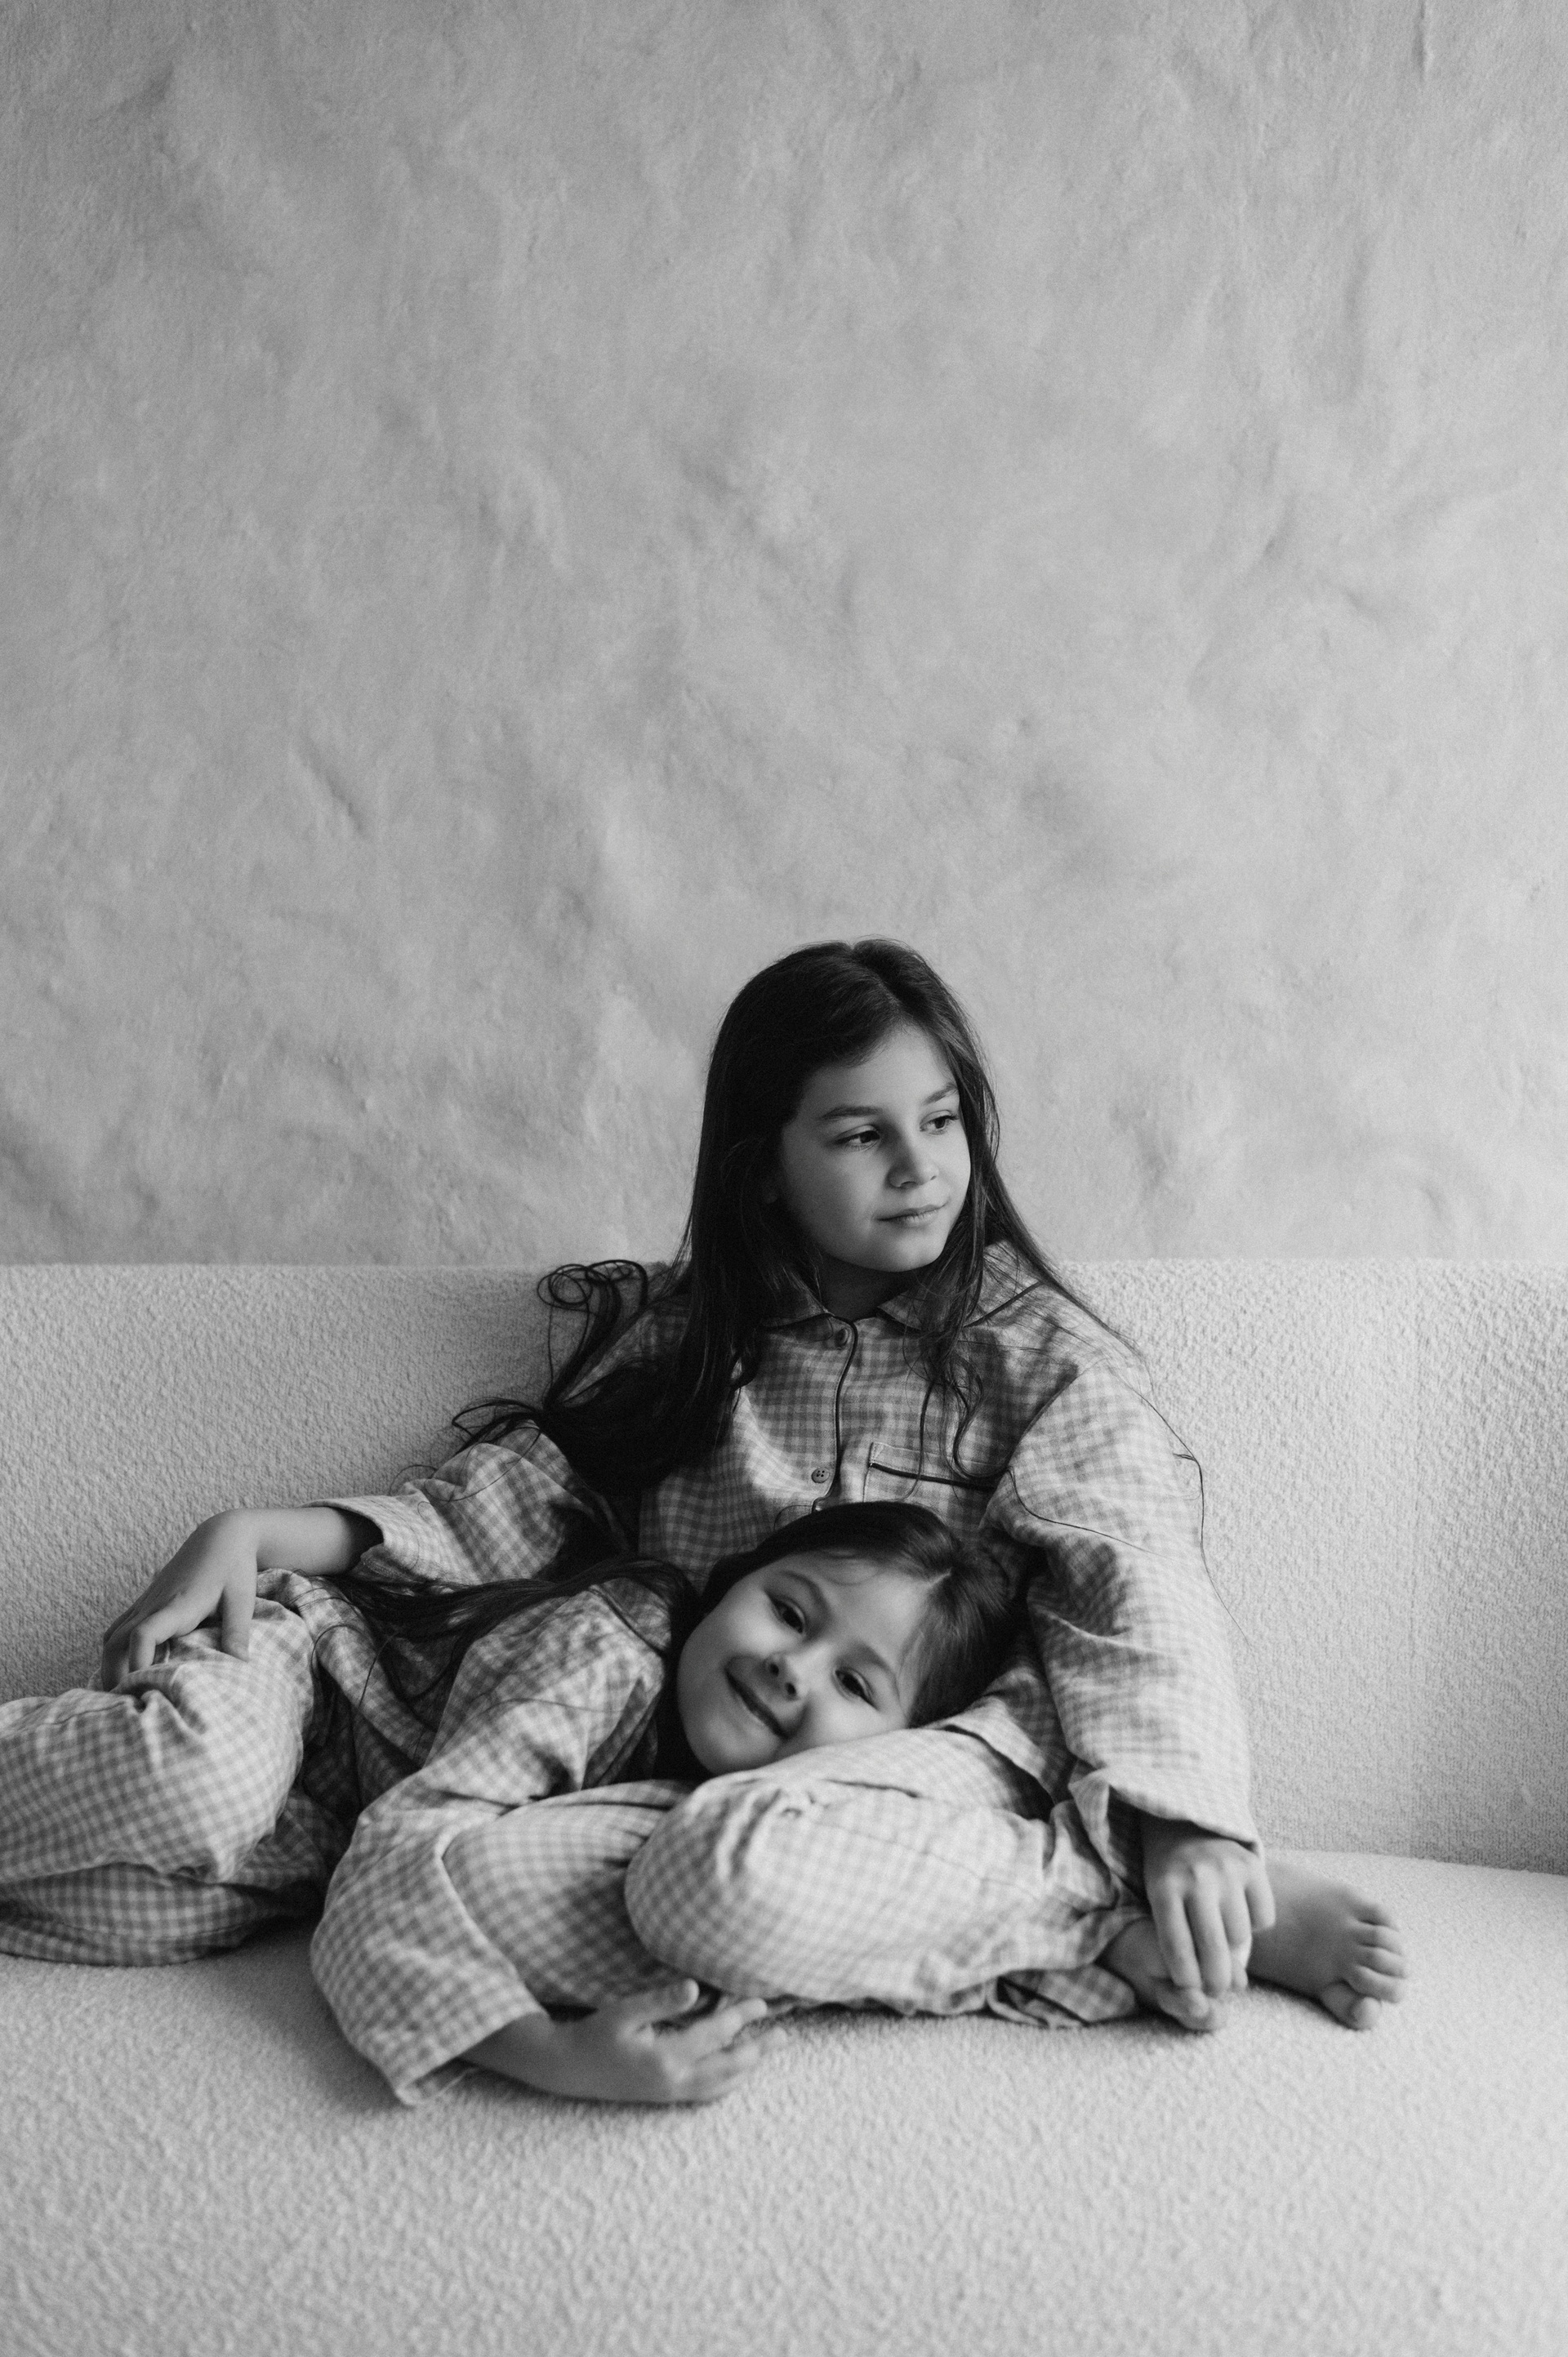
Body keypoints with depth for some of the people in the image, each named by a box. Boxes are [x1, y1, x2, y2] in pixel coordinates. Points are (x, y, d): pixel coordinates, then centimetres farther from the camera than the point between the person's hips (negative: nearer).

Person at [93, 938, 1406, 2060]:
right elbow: (510, 1503, 9)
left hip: (966, 1746, -5)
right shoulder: (678, 1340, 13)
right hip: (733, 1775, 6)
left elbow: (1141, 1601, -7)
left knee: (726, 1873, -37)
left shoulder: (1038, 1354, 3)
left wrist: (1182, 1820, -24)